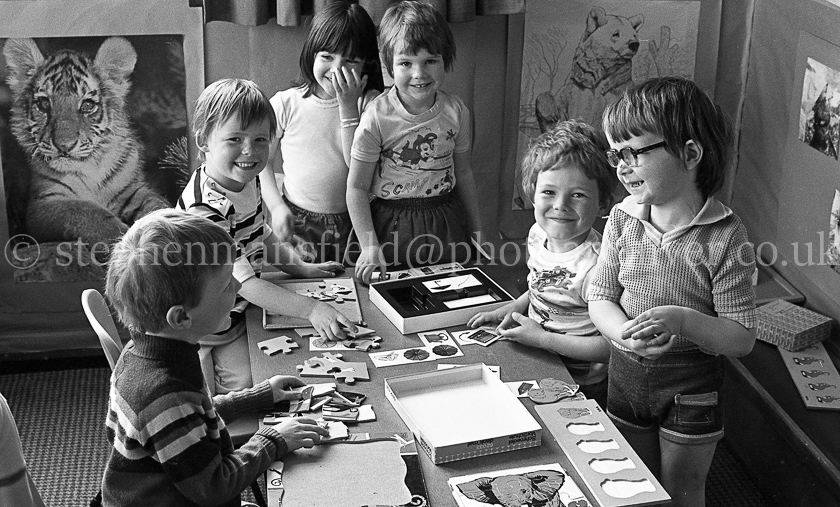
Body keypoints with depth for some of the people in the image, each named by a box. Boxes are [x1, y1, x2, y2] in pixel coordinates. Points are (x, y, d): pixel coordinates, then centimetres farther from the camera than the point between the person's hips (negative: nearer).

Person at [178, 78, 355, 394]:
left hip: (237, 317, 8)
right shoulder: (205, 208, -30)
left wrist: (300, 268, 10)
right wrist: (311, 309, -34)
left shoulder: (247, 181, -2)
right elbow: (244, 282, -32)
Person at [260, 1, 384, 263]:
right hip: (296, 223, 0)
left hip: (351, 224, 0)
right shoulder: (286, 103, -4)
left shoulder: (368, 103, -4)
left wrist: (348, 106, -17)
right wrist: (276, 207, -8)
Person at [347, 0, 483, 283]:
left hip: (446, 222, 4)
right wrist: (369, 247, -17)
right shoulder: (376, 117, -17)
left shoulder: (455, 111, -4)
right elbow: (357, 188, -12)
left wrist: (476, 228, 16)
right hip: (393, 225, -3)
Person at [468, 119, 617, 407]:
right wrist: (509, 309, 5)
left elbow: (612, 346, -25)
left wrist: (541, 337, -21)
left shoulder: (595, 264, -25)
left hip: (579, 387, -7)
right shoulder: (538, 233, 0)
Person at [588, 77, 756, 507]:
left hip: (691, 385, -4)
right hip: (626, 373, 4)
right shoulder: (622, 219, -8)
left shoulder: (723, 235, -21)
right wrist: (626, 333, -23)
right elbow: (600, 296, -2)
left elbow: (742, 339, -18)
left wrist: (684, 320, -35)